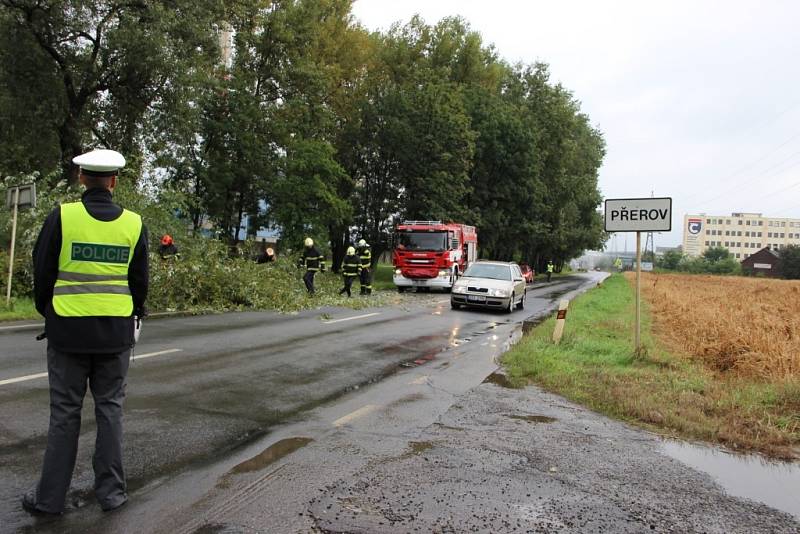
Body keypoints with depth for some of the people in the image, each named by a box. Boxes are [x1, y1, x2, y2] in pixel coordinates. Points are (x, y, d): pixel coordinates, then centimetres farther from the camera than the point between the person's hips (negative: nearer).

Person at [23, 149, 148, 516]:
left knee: (65, 412, 9)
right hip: (116, 331, 1)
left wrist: (47, 311, 18)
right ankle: (111, 491, 18)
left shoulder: (61, 217, -8)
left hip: (68, 329, -1)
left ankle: (50, 496, 19)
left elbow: (42, 273, 0)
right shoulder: (134, 224, -2)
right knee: (109, 408, 12)